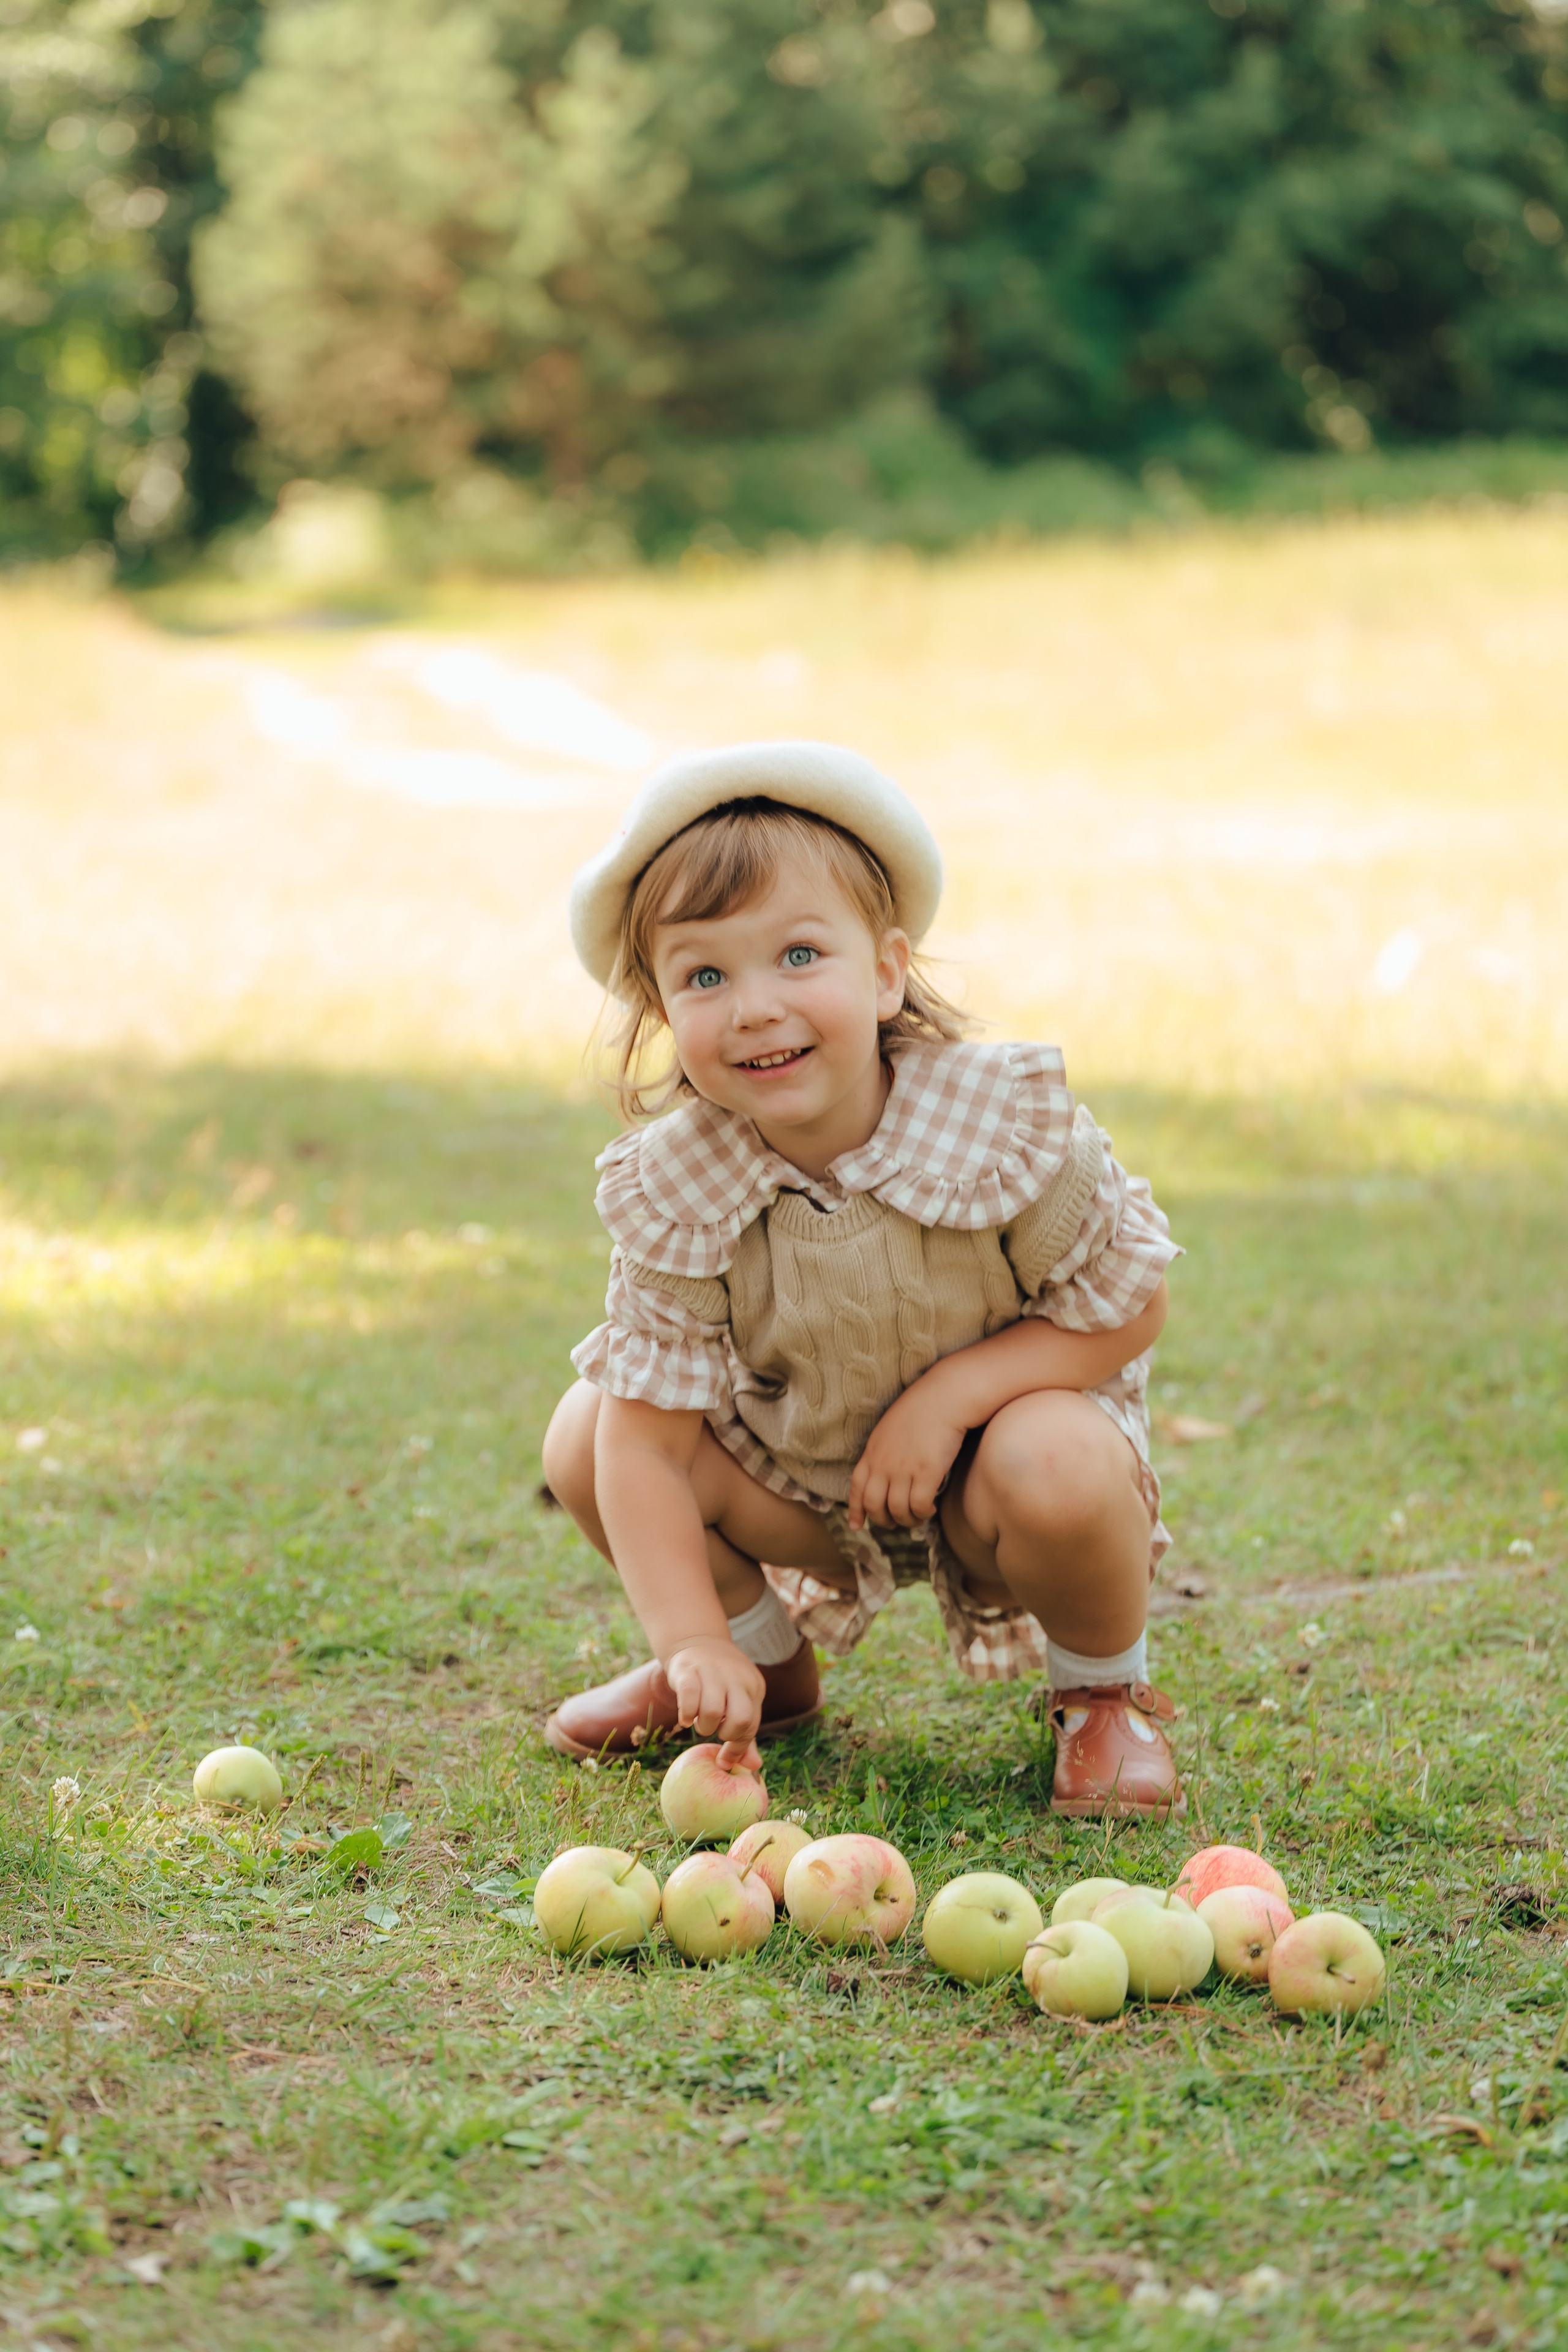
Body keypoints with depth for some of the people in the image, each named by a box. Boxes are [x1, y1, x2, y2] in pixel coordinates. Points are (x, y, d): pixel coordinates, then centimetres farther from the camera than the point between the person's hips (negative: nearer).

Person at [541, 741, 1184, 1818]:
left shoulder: (1007, 1121, -26)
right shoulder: (673, 1193, -21)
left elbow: (1128, 1308, -16)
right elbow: (648, 1441, -20)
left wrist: (949, 1392, -28)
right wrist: (694, 1641, -32)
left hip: (1006, 1417, -3)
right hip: (798, 1475, 3)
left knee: (1055, 1468, -36)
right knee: (586, 1437, -16)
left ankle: (1103, 1690, -1)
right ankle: (766, 1664, 13)